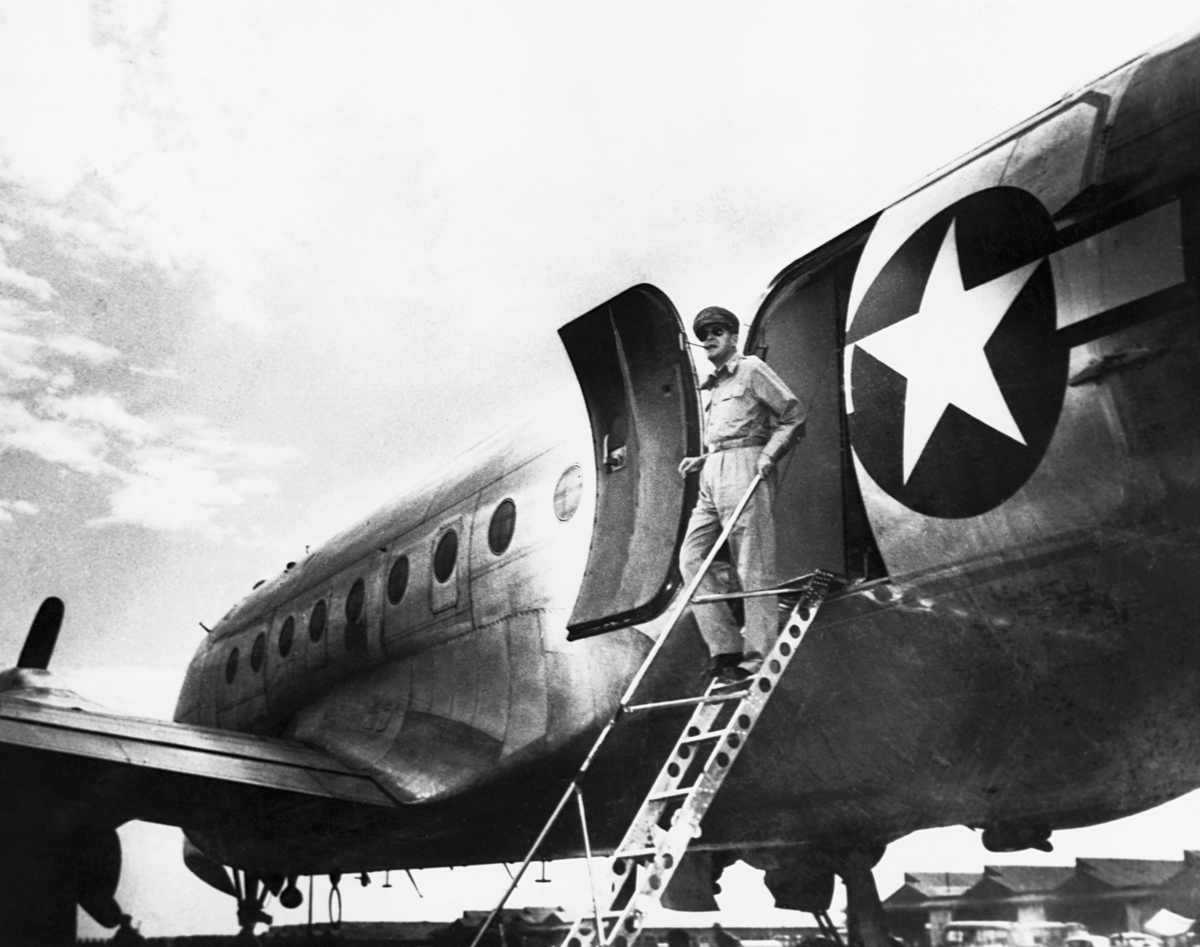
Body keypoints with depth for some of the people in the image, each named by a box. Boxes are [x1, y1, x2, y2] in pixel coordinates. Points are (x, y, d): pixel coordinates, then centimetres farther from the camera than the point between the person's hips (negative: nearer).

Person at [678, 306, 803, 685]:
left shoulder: (751, 369, 2)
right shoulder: (714, 385, 25)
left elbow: (794, 416, -2)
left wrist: (769, 455, -13)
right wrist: (700, 459, 16)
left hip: (743, 468, -9)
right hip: (712, 474, 9)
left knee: (753, 568, -8)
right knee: (691, 558, -1)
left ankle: (757, 661, -5)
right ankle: (724, 646, 2)